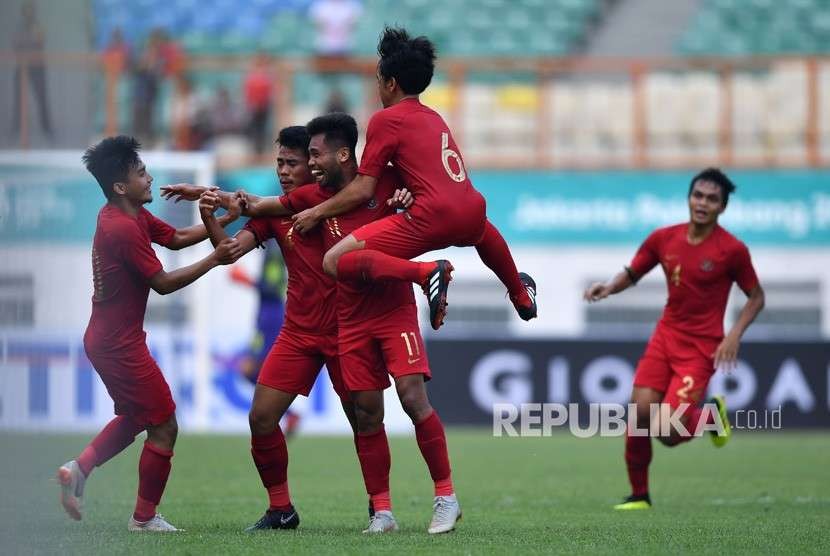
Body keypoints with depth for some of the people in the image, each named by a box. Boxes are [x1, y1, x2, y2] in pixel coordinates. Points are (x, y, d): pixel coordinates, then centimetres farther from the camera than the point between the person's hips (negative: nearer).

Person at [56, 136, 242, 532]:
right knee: (164, 427, 0)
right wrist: (215, 259, -14)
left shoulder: (132, 216, 7)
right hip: (120, 345, -10)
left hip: (106, 340, 10)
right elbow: (163, 283, -18)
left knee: (135, 417, 27)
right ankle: (144, 518, 8)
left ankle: (78, 468, 20)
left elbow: (176, 238, 17)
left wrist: (225, 220, 7)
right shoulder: (124, 229, -23)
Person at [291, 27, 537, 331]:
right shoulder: (434, 118, 23)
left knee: (335, 261, -10)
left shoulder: (385, 120, 1)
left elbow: (363, 190, -3)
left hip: (432, 217, -8)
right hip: (470, 212, 8)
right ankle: (521, 295, 61)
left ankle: (426, 272, -25)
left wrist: (316, 213, 6)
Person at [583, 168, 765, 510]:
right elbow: (631, 274, 12)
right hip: (666, 337, 4)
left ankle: (711, 416, 19)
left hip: (702, 348, -4)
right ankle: (639, 495, 10)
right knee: (639, 413, -10)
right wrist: (609, 287, -9)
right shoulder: (663, 239, 0)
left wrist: (735, 335, -13)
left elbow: (756, 297, 0)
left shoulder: (732, 250, -11)